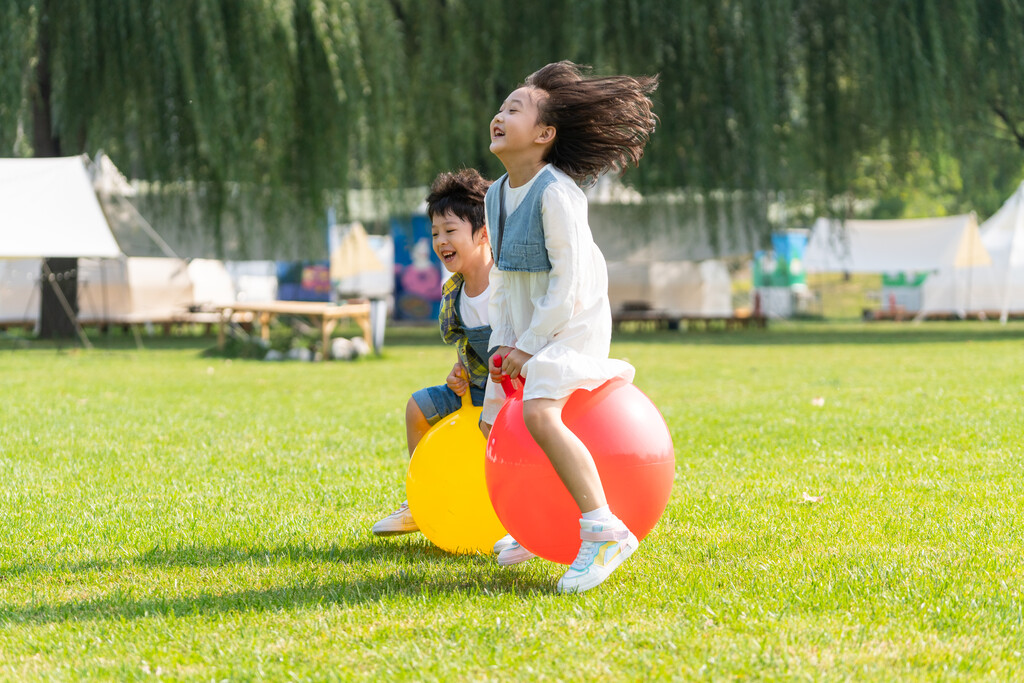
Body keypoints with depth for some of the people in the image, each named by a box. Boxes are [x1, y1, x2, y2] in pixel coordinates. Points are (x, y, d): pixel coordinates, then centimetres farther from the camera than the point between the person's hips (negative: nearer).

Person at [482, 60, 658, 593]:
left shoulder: (555, 193, -20)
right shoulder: (497, 194, 7)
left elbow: (569, 281, -22)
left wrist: (528, 348, -19)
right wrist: (502, 343, 3)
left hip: (571, 324, -9)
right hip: (524, 329, 9)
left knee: (539, 414, -30)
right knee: (495, 424, 17)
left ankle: (603, 530, -31)